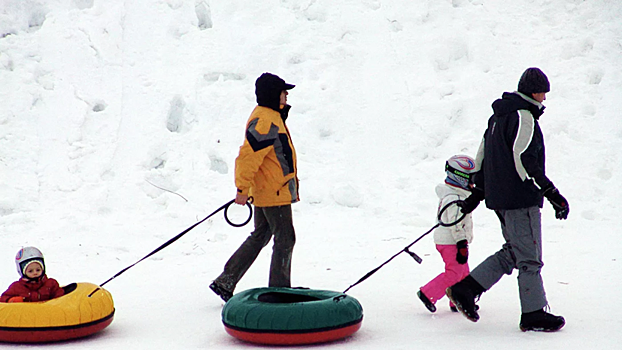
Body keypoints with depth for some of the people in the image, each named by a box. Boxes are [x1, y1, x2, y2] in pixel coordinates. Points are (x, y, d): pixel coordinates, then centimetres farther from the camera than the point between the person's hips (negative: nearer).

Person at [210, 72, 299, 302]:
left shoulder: (270, 117, 15)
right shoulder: (265, 122, -20)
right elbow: (248, 156, -26)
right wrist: (243, 189, -24)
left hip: (264, 193, 11)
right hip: (275, 193, -11)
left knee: (260, 237, 16)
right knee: (285, 240, 0)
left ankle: (225, 281, 18)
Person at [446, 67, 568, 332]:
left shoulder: (499, 115, 16)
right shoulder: (523, 116, -14)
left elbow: (484, 153, 19)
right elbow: (524, 160, -22)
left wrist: (479, 192, 24)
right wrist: (552, 193, -21)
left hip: (499, 197, 9)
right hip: (520, 198, -9)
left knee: (513, 251, 15)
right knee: (529, 256, -1)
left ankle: (465, 289, 12)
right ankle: (533, 314, 6)